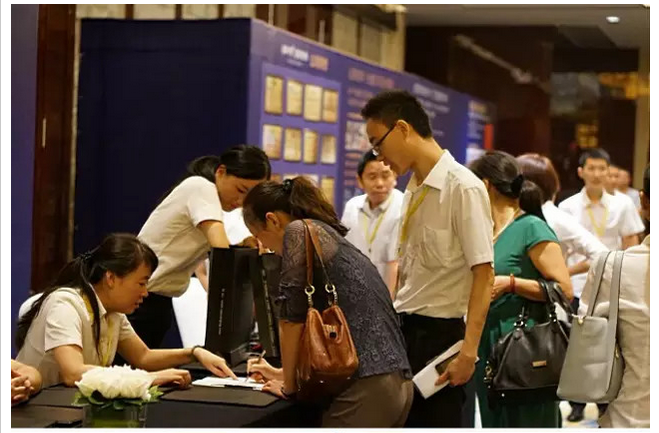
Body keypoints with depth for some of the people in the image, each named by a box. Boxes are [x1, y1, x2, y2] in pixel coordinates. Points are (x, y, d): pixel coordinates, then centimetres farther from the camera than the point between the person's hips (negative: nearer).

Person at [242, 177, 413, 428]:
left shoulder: (300, 231, -3)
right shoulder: (329, 235, 23)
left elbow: (293, 317, -7)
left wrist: (288, 385, 4)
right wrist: (284, 373, 35)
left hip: (364, 388, -9)